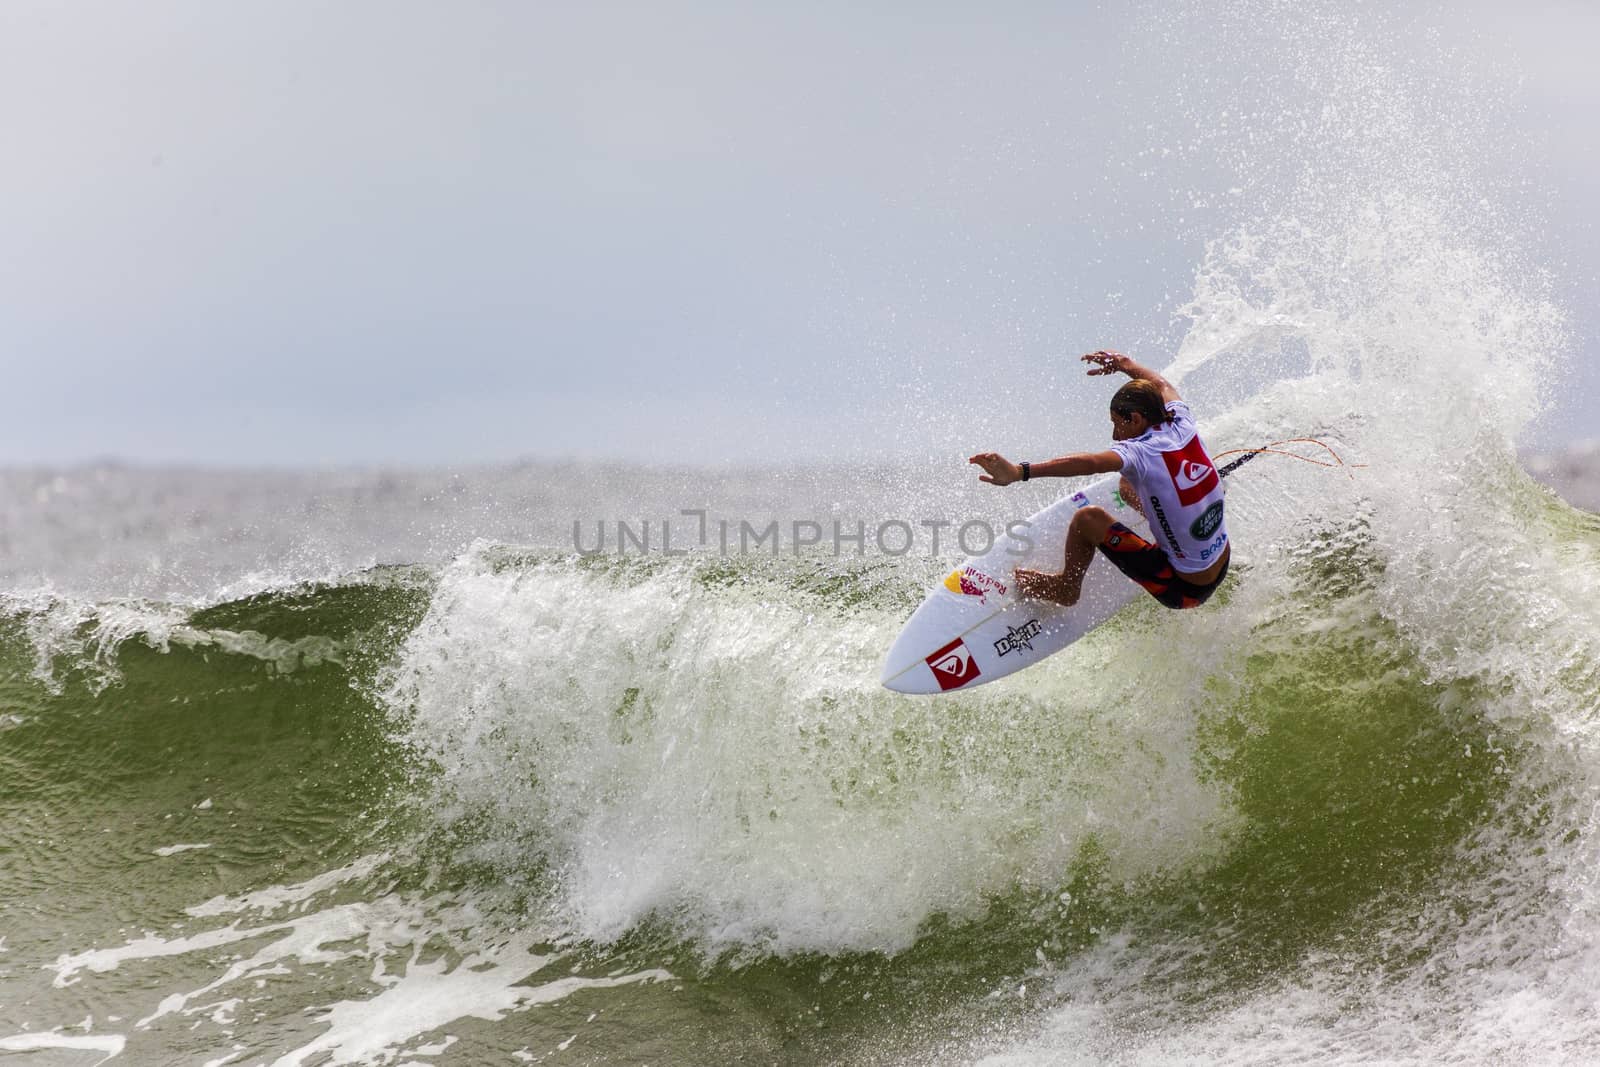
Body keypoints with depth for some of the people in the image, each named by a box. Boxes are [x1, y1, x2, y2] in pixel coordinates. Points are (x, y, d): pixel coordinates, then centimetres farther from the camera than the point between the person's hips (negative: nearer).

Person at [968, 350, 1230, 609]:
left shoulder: (1141, 452, -25)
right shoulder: (1182, 424, -5)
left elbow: (1089, 462, -44)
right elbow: (1162, 386, 18)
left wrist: (1019, 472, -55)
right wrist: (1124, 364, 34)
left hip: (1184, 589, -8)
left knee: (1088, 519, -5)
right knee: (1128, 485, 22)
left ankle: (1065, 588, 20)